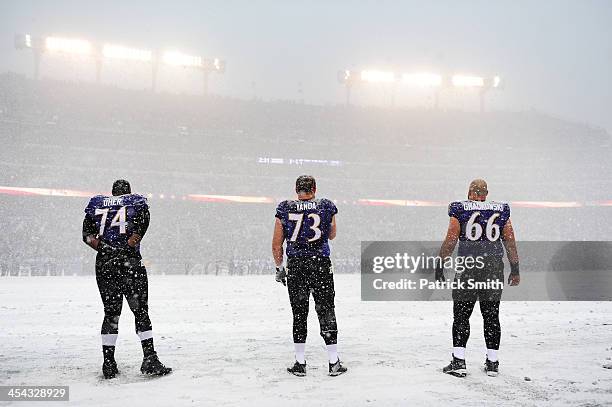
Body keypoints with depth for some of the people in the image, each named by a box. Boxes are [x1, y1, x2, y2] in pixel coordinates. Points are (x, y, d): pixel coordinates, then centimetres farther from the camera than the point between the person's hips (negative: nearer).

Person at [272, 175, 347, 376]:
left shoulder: (284, 210, 1)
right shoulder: (327, 207, 2)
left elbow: (276, 244, 4)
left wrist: (279, 268, 14)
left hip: (295, 266, 1)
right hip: (321, 265, 0)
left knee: (299, 314, 9)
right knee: (326, 312, 7)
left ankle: (300, 363, 14)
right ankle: (334, 363, 11)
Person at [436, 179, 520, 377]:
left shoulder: (460, 210, -1)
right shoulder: (501, 210, 7)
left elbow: (450, 241, -5)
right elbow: (510, 243, 7)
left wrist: (439, 266, 0)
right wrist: (515, 270, 14)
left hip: (468, 267, -3)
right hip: (494, 269, 3)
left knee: (461, 315, 3)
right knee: (491, 315, 11)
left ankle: (459, 362, 0)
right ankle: (492, 362, 16)